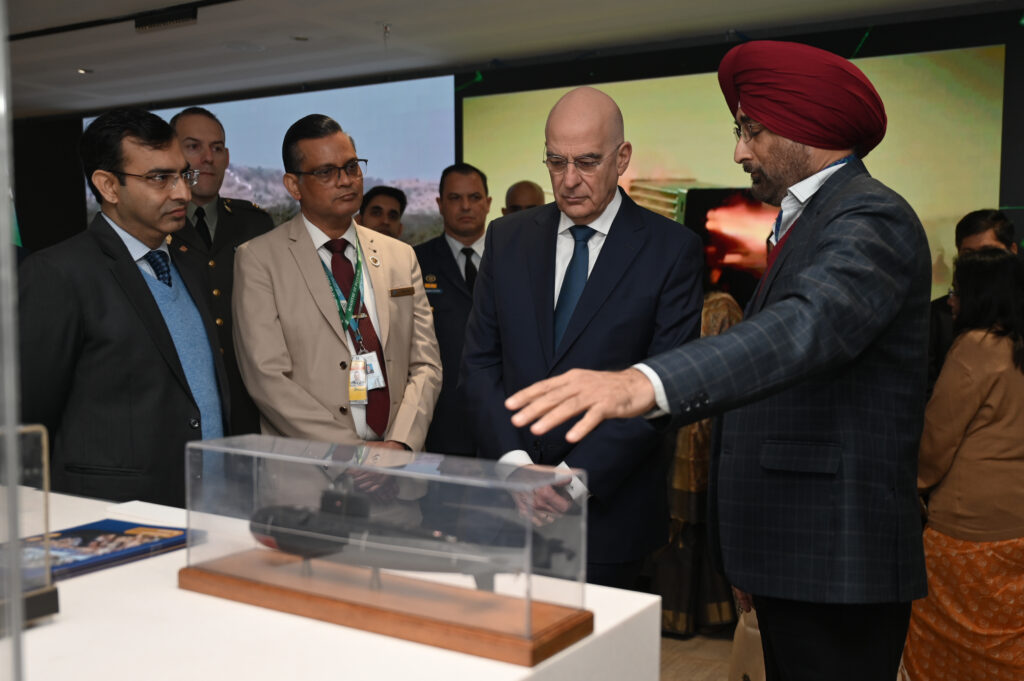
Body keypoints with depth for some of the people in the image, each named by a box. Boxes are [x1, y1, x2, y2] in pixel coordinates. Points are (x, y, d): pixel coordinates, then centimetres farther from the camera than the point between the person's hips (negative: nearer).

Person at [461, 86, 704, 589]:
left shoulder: (673, 250, -4)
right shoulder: (507, 238, 7)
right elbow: (480, 361, 4)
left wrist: (576, 477, -14)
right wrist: (515, 464, -9)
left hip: (609, 507, -2)